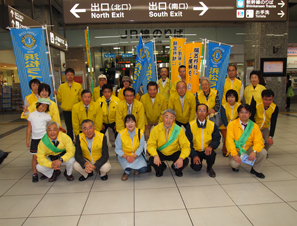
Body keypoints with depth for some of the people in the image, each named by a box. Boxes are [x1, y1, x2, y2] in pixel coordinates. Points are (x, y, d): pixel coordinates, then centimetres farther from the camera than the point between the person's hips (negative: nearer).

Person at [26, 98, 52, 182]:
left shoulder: (47, 116, 1)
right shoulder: (31, 115, 7)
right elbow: (29, 128, 10)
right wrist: (27, 139, 10)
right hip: (35, 138, 2)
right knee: (35, 156, 1)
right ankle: (34, 174, 12)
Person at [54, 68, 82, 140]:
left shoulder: (78, 85, 4)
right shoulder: (62, 86, 6)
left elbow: (81, 98, 6)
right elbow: (60, 99, 6)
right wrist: (57, 94, -11)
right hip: (66, 111, 1)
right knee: (69, 129, 6)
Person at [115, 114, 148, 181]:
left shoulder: (140, 132, -11)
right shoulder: (121, 134, -14)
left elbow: (141, 147, -9)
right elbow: (118, 149, -9)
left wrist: (134, 156, -24)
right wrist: (126, 156, -24)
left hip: (137, 155, 1)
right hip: (124, 155, -1)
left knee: (143, 169, -21)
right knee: (128, 167, -31)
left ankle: (136, 169, 17)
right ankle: (127, 172, 9)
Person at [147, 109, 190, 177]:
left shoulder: (179, 130, -16)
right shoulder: (156, 129, -14)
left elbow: (186, 146, -17)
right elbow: (151, 145, -14)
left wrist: (181, 158, -36)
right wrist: (155, 155, -35)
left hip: (174, 153, 0)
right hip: (161, 153, 0)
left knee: (185, 161, -28)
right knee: (152, 160, -30)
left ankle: (177, 168, 12)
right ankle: (161, 167, 10)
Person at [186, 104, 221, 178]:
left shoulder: (212, 125, -3)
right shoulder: (191, 125, -7)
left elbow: (216, 139, -2)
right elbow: (188, 142, -7)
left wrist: (211, 146, -25)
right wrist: (194, 155, -18)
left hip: (207, 150, 1)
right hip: (196, 151, -1)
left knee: (211, 154, -32)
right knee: (196, 167, -23)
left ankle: (209, 168, 1)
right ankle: (197, 163, 16)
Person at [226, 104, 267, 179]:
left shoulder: (254, 126, -3)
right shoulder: (232, 124, -10)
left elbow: (258, 141, -11)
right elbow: (229, 141, -18)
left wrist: (254, 151, -32)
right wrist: (234, 154, -30)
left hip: (249, 149, 3)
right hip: (236, 149, -3)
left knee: (263, 152, -23)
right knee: (234, 163, -30)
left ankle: (256, 170, 8)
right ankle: (236, 166, 13)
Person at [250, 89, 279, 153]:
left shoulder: (275, 108, -16)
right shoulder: (255, 103, -24)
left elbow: (273, 123, -14)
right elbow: (251, 117, -18)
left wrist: (271, 136, -23)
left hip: (265, 128, 2)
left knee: (270, 142, -20)